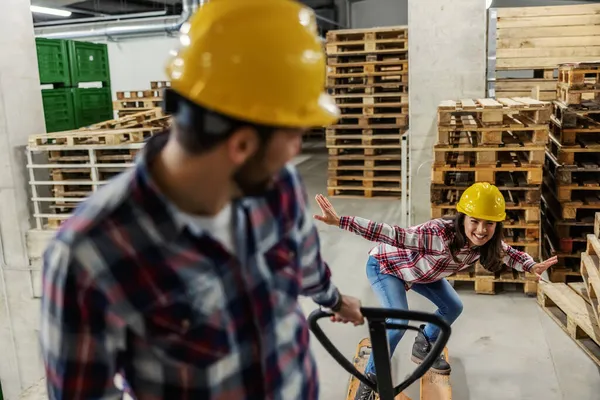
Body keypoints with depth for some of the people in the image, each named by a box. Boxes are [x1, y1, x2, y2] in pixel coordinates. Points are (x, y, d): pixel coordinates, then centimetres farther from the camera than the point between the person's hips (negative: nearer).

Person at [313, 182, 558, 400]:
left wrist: (532, 266, -2)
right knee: (398, 322, -23)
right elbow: (393, 235, -46)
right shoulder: (441, 234, -42)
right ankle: (369, 380, -3)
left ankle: (423, 347, 38)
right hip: (385, 265, -7)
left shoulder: (487, 242, -19)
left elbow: (506, 253, 7)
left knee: (453, 308, 12)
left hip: (420, 269, 8)